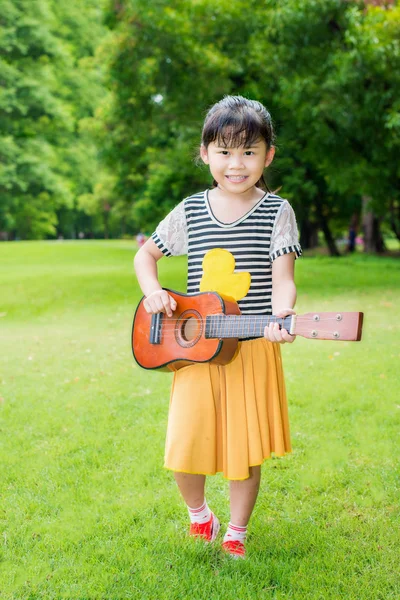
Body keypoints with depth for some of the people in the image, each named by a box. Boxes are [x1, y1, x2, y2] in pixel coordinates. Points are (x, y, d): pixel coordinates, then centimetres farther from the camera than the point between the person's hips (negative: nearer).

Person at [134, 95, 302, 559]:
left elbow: (282, 278, -11)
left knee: (245, 448, 6)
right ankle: (197, 512, 29)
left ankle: (236, 534, 29)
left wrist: (280, 317, -32)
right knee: (184, 449, -3)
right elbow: (146, 255, 16)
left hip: (253, 348, -1)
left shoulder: (276, 212, -2)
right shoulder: (190, 211, 4)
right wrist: (153, 292, -4)